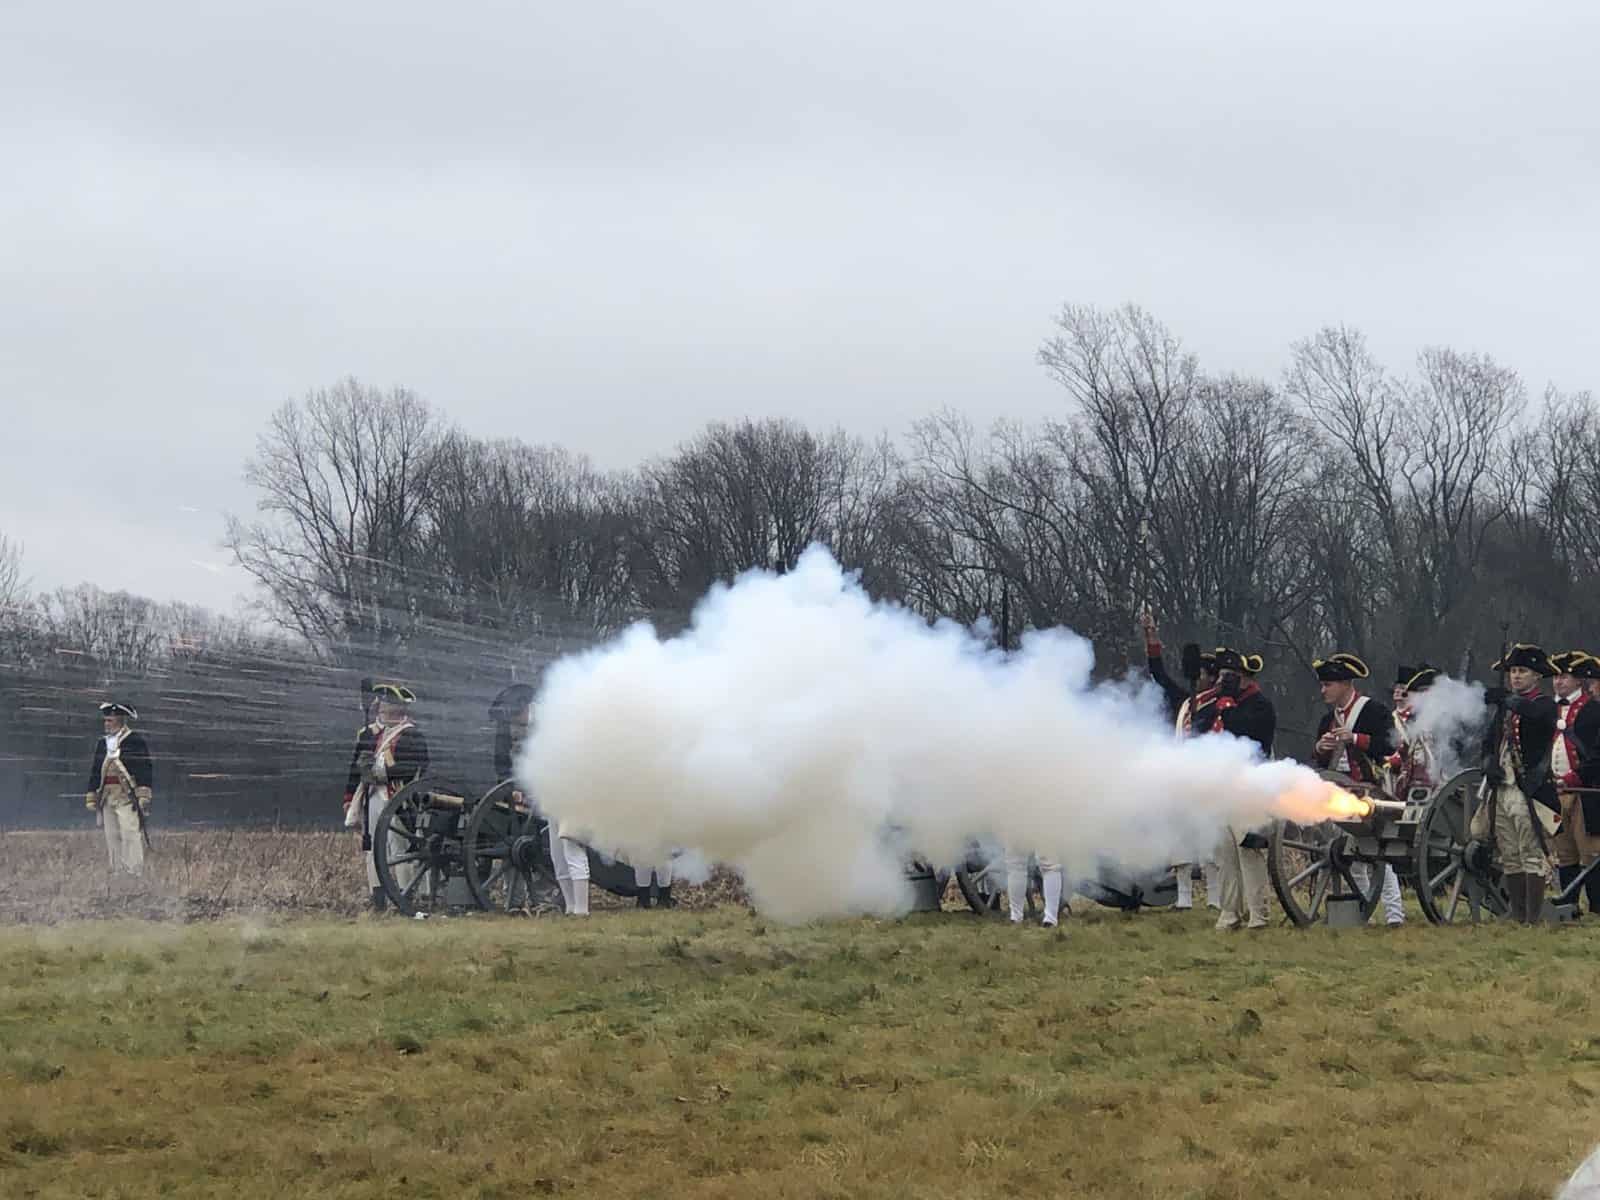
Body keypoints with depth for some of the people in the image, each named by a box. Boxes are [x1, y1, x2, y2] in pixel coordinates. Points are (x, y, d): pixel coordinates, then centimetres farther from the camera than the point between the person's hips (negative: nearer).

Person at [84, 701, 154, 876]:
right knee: (112, 838, 5)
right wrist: (91, 797, 18)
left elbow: (146, 769, -5)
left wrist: (144, 795, -12)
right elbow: (95, 772, 22)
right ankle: (116, 872, 9)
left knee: (131, 835, -13)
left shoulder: (136, 741, -1)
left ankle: (135, 872, -15)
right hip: (107, 797, 7)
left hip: (128, 797, -7)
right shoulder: (102, 744, 18)